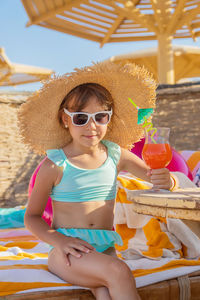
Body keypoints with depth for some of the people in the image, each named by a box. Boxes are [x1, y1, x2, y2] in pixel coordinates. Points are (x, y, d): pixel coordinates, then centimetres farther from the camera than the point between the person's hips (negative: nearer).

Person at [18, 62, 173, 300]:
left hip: (104, 250, 3)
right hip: (68, 252, -3)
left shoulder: (117, 155, 5)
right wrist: (58, 239, -16)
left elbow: (155, 176, 13)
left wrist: (165, 179, -13)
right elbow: (32, 216, 3)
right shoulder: (55, 165, -4)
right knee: (119, 272, -28)